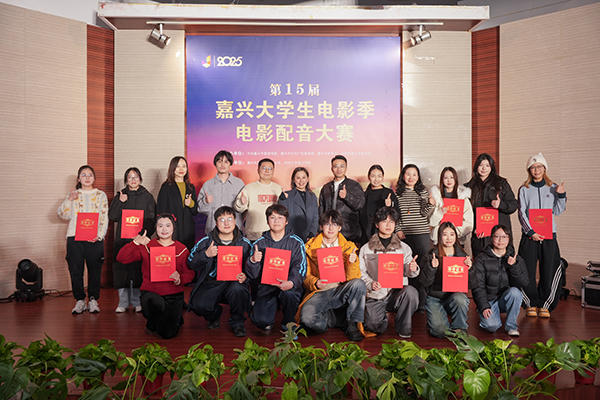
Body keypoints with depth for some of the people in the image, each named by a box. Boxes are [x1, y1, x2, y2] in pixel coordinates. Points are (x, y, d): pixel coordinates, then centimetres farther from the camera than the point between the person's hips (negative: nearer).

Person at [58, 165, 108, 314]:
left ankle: (93, 299, 12)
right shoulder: (73, 195, 14)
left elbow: (104, 218, 5)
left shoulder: (101, 195, 11)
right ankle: (80, 300, 13)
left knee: (95, 269, 0)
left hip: (94, 238, -1)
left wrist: (99, 235, -8)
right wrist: (69, 200, -8)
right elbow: (63, 215, 7)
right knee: (75, 270, 1)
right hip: (74, 236, 1)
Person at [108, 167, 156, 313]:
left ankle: (137, 301, 9)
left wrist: (145, 234, -10)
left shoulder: (147, 197, 8)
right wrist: (120, 202, -8)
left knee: (139, 269, -3)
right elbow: (112, 216, 5)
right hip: (122, 239, 2)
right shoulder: (120, 196, 13)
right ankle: (123, 302, 10)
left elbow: (152, 219, 4)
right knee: (121, 268, -1)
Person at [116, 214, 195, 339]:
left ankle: (174, 318, 28)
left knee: (167, 333, -12)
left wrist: (179, 279, -19)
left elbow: (189, 273, 3)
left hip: (173, 294, 0)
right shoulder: (147, 246, 4)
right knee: (155, 302, -38)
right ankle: (152, 324, 1)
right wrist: (135, 243, -18)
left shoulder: (182, 249, 3)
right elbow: (121, 258, -4)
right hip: (150, 292, 0)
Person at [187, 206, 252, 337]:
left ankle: (237, 322, -3)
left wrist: (245, 276, -17)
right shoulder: (206, 242, 2)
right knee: (198, 305, -25)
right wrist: (206, 254, -19)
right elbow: (191, 264, 0)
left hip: (233, 283, -1)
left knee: (238, 289, -35)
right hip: (210, 283, 1)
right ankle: (214, 315, 17)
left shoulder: (245, 244, 2)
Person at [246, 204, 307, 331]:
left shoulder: (296, 242, 3)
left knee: (289, 293, -36)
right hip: (266, 287, 1)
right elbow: (253, 275, 5)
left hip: (289, 287, -1)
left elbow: (300, 269, -8)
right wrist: (253, 261, -17)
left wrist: (291, 283, -29)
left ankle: (288, 323, -5)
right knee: (261, 320, -22)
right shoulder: (259, 243, 7)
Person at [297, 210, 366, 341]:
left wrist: (353, 263, -21)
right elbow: (305, 275, 7)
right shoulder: (310, 248, 6)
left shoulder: (348, 247, 7)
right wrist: (315, 283, -16)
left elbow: (352, 278, 0)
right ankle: (341, 321, -3)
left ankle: (352, 324, -10)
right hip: (319, 293, -1)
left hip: (341, 292, 1)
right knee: (307, 317, -31)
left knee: (359, 283, -30)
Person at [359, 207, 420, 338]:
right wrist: (370, 284, -14)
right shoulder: (366, 249, 6)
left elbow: (408, 272, 9)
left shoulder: (404, 248, 11)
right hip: (375, 295, 0)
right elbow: (361, 272, 6)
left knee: (411, 291, -33)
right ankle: (384, 316, 20)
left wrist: (412, 269, -15)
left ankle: (403, 328, -7)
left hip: (398, 292, 1)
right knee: (373, 326, -20)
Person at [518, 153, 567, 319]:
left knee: (548, 270, 1)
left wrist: (561, 195, -5)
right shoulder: (524, 189, 5)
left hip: (549, 234, 1)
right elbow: (522, 213, -1)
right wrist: (531, 232, -11)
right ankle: (531, 304, 12)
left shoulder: (553, 188, 10)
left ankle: (544, 305, 14)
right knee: (528, 270, -2)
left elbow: (558, 211, 9)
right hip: (529, 235, -1)